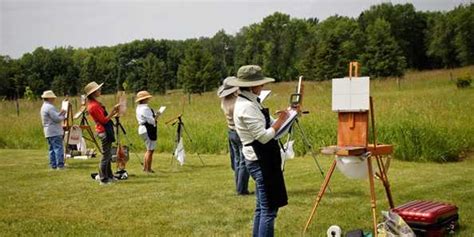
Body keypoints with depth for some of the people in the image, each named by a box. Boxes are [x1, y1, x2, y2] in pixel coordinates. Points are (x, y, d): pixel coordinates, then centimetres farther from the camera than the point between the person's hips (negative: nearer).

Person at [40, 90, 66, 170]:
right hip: (55, 132, -10)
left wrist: (60, 113, 11)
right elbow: (57, 119, -18)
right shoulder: (50, 107, -15)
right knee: (58, 148, -9)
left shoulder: (44, 107, 18)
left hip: (49, 132, 10)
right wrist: (63, 116, 0)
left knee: (52, 149, 11)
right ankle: (60, 165, -10)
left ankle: (53, 165, 13)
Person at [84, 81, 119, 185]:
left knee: (108, 155, 16)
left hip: (106, 131, 10)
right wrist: (113, 111, -20)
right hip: (104, 131, -10)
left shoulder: (94, 103, 13)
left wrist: (113, 113, 9)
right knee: (105, 156, -5)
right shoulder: (94, 106, -17)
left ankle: (109, 176, 24)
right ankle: (103, 179, 1)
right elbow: (104, 120, -19)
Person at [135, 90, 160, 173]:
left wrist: (154, 115, 8)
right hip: (148, 130, -11)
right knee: (150, 150, -5)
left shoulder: (139, 107, 14)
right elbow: (151, 120, -20)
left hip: (143, 129, 11)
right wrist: (157, 116, -4)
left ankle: (145, 167, 22)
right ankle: (148, 169, -1)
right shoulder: (145, 108, -18)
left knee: (149, 149, 19)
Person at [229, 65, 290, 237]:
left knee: (262, 208, 18)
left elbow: (267, 126, 14)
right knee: (269, 209, -6)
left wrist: (287, 116, 7)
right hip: (261, 161, -11)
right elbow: (264, 136, -22)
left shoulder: (250, 102, 12)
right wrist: (280, 121, -10)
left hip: (262, 160, 11)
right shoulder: (246, 107, -20)